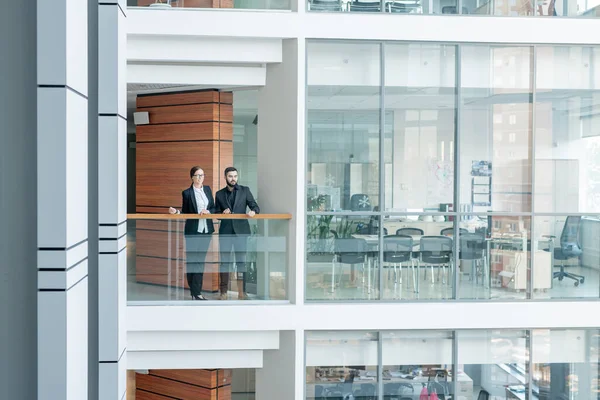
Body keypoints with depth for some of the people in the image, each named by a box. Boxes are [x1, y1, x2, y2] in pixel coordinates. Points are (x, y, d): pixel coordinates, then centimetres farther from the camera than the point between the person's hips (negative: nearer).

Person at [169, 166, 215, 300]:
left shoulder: (207, 189, 9)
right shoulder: (187, 193, -3)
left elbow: (213, 208, 9)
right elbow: (185, 212, 2)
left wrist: (208, 211, -11)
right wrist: (176, 212, -16)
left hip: (206, 229, 4)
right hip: (192, 230, -4)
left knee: (201, 260, 7)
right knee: (191, 260, -1)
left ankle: (196, 291, 12)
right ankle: (195, 292, 5)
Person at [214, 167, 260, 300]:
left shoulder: (244, 190, 7)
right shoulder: (219, 194, 11)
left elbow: (255, 206, 2)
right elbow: (216, 213, 14)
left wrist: (253, 211, -21)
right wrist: (223, 213, -8)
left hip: (240, 230, -1)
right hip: (225, 231, 1)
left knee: (241, 261, 0)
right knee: (224, 261, 1)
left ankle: (242, 291, 4)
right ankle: (223, 291, 6)